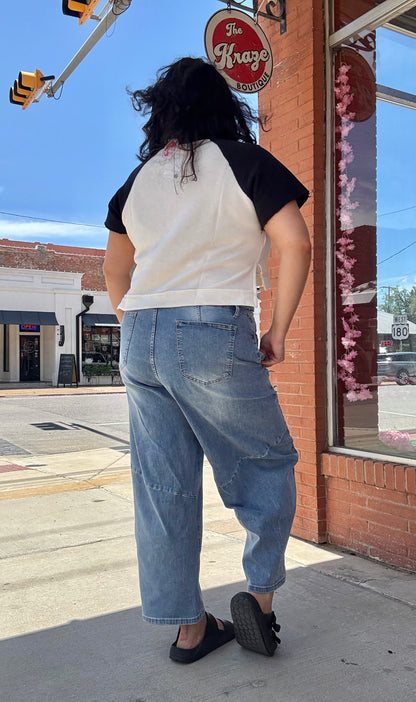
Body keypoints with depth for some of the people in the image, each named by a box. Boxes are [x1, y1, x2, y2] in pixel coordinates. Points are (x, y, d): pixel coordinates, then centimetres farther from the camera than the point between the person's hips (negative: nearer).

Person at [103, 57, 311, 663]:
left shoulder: (140, 177, 17)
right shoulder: (243, 161, 3)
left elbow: (115, 270, 21)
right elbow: (295, 243, -8)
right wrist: (279, 332, -2)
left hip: (140, 339, 6)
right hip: (215, 336, -5)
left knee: (163, 488, 8)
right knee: (268, 463, 12)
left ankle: (188, 628, 18)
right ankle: (260, 595, 6)